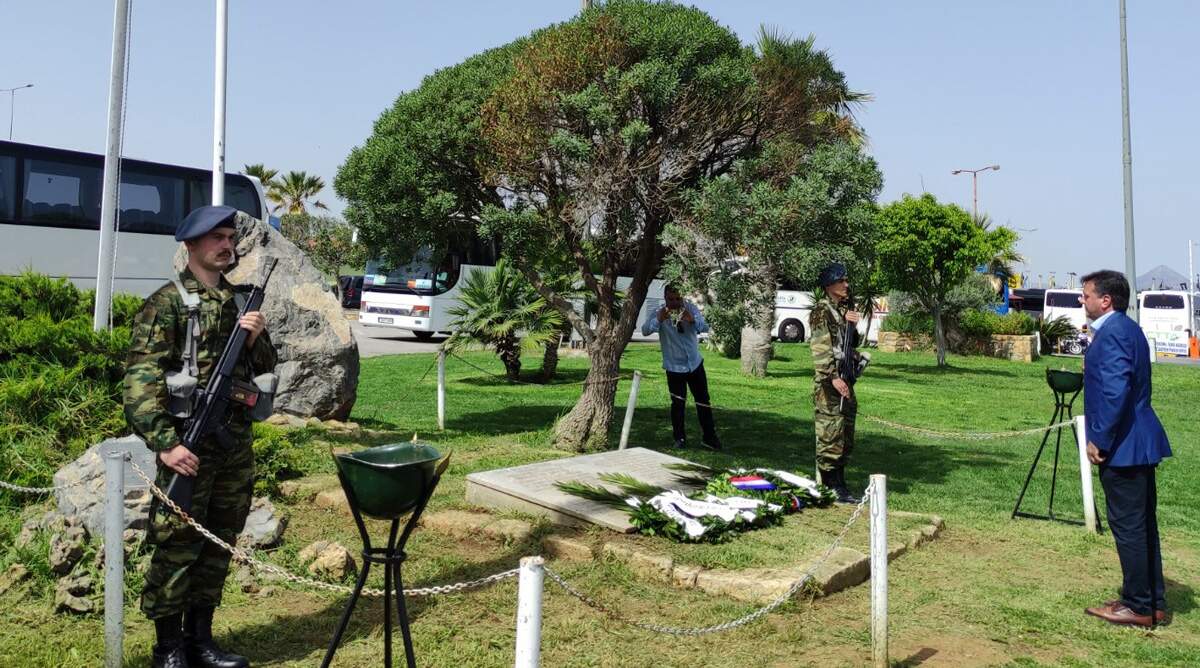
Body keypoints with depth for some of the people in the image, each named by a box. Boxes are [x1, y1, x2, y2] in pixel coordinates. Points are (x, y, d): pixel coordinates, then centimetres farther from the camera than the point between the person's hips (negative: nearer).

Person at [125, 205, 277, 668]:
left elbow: (266, 366, 17)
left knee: (219, 543, 13)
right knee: (177, 545, 0)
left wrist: (256, 338, -5)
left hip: (237, 443, 6)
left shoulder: (242, 299, 13)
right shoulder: (167, 303, -6)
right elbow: (141, 379, -13)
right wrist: (164, 443, -20)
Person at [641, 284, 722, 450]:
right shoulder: (659, 313, -12)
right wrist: (659, 320, -45)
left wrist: (693, 320, -37)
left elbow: (705, 327, -15)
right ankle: (680, 438, 16)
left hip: (695, 363, 2)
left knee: (703, 401, 7)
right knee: (678, 403, 2)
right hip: (674, 366, -2)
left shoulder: (690, 308, -5)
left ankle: (709, 436, 18)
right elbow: (645, 331, -26)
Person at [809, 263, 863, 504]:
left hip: (845, 381, 9)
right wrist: (833, 378, -25)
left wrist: (851, 324, 1)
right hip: (829, 383, -9)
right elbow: (820, 348, -18)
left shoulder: (844, 308, 17)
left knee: (845, 439, 14)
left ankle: (840, 485, 22)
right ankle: (830, 489, -1)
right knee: (830, 437, -6)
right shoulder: (821, 311, -9)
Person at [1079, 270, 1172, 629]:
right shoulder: (1127, 328, 15)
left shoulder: (1112, 333, -18)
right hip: (1138, 442, 11)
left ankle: (1140, 607, 9)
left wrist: (1100, 440, -20)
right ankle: (1150, 601, 26)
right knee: (1141, 525, 16)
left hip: (1123, 446, -11)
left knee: (1129, 526, -1)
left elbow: (1116, 390, -26)